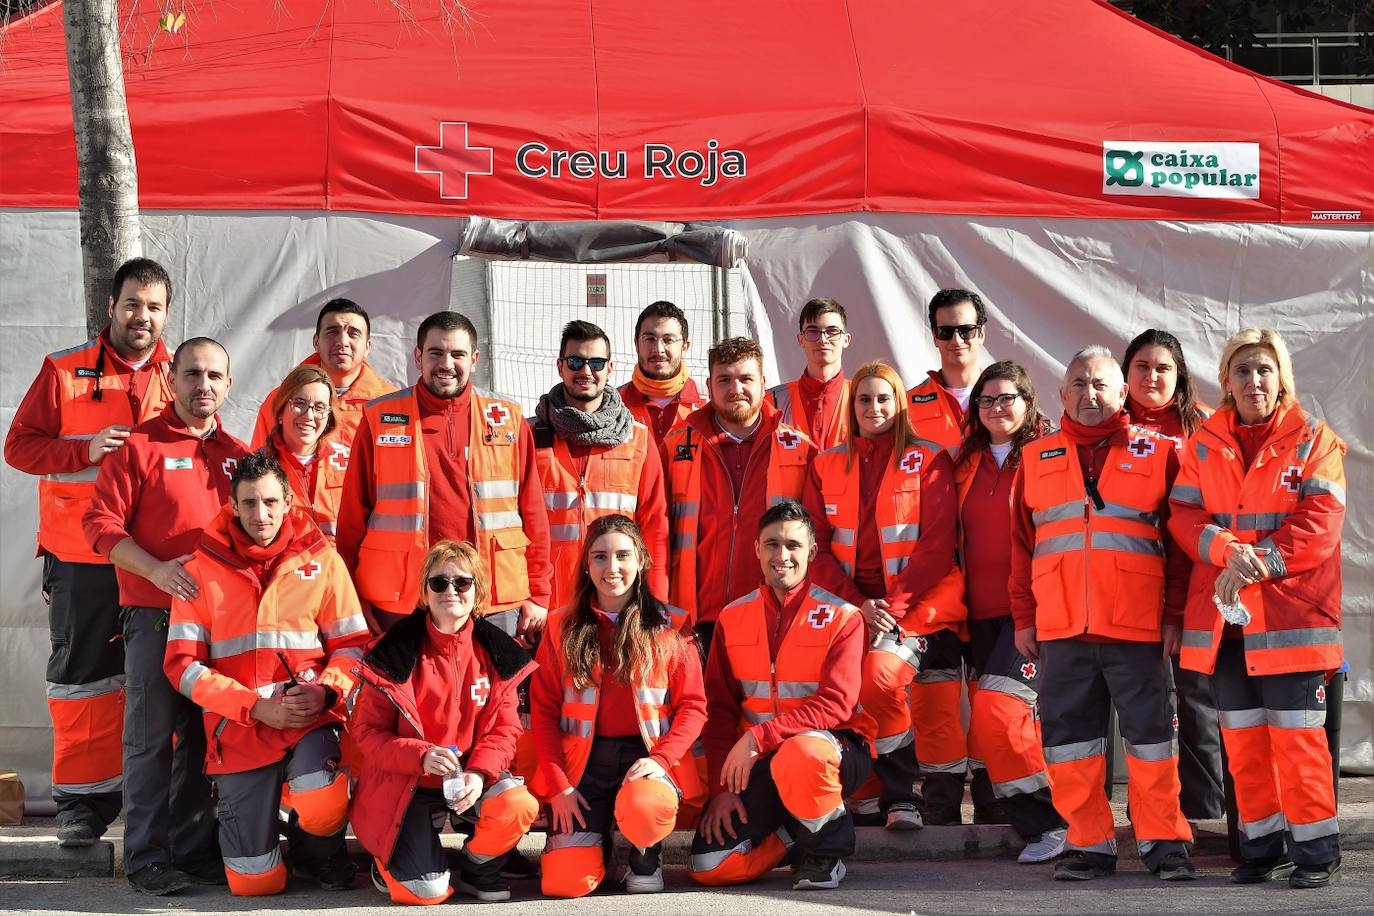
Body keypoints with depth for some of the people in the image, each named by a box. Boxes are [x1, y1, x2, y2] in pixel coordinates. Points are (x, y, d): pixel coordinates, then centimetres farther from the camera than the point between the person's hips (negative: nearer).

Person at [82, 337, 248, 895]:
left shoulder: (237, 455, 13)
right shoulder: (139, 446, -1)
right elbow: (101, 524, -7)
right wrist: (155, 570, -19)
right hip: (155, 615, -4)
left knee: (203, 739, 9)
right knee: (151, 737, -3)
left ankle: (195, 850, 17)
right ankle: (147, 858, 3)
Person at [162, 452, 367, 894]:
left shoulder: (320, 559, 4)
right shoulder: (202, 568, 1)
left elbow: (351, 642, 7)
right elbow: (183, 663, -3)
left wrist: (325, 691, -14)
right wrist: (256, 707, -13)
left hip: (310, 718, 0)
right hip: (238, 726, 0)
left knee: (324, 807, -33)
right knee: (254, 883, -2)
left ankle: (317, 856, 6)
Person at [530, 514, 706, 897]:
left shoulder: (667, 627, 1)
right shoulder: (563, 626, 3)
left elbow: (693, 705, 0)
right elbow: (544, 710, 3)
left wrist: (662, 758, -16)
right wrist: (558, 783, -7)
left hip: (646, 755, -1)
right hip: (583, 759, 1)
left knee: (644, 811, -38)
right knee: (565, 881, -17)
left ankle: (647, 853, 2)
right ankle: (594, 837, 21)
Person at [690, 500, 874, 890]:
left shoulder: (842, 617, -6)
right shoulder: (732, 618, 6)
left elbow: (836, 704, -17)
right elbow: (719, 709, 6)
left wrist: (759, 736, -26)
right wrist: (722, 786, -6)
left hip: (833, 745, -4)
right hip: (757, 763, 4)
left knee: (798, 755, -41)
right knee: (710, 866, -15)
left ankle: (827, 850, -10)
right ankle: (795, 831, 14)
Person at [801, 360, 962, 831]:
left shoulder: (928, 461, 4)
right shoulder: (827, 466, 14)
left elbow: (937, 545, -4)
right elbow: (820, 547, 8)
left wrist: (895, 606, -14)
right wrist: (858, 604, -7)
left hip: (916, 603, -4)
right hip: (852, 605, 4)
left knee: (879, 675, -30)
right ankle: (899, 796, 4)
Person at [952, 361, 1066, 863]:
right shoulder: (968, 463, 16)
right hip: (983, 613, 6)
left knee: (997, 708, -19)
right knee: (991, 722, 3)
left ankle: (1047, 817, -7)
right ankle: (1039, 824, 13)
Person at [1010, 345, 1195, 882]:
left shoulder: (1157, 453, 6)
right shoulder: (1037, 459, 13)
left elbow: (1179, 539, 4)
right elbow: (1021, 545, 14)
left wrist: (1174, 615, -2)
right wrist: (1023, 618, 8)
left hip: (1137, 627, -2)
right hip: (1060, 630, 2)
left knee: (1150, 733, 1)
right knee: (1069, 735, 5)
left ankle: (1164, 842, 12)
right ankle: (1088, 843, 14)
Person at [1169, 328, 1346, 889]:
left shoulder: (1314, 441, 1)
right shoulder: (1204, 444, 11)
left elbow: (1319, 524, -8)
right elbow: (1184, 515, 2)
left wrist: (1259, 563, -18)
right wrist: (1227, 550, -17)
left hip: (1291, 614, -4)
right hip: (1222, 614, 4)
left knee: (1297, 735, -5)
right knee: (1242, 737, 9)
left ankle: (1316, 850, 5)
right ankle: (1261, 845, 20)